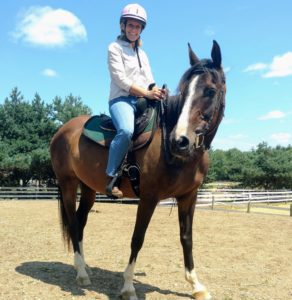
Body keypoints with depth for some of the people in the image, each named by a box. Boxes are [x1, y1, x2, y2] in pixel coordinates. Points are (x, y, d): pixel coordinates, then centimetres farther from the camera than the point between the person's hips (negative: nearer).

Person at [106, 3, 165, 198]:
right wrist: (147, 93, -17)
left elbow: (149, 82, 18)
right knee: (126, 130, -36)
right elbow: (120, 79, -8)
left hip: (143, 101, 7)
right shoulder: (115, 48, 4)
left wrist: (157, 93, -6)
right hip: (122, 99, -7)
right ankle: (111, 177, -25)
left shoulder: (143, 54, 24)